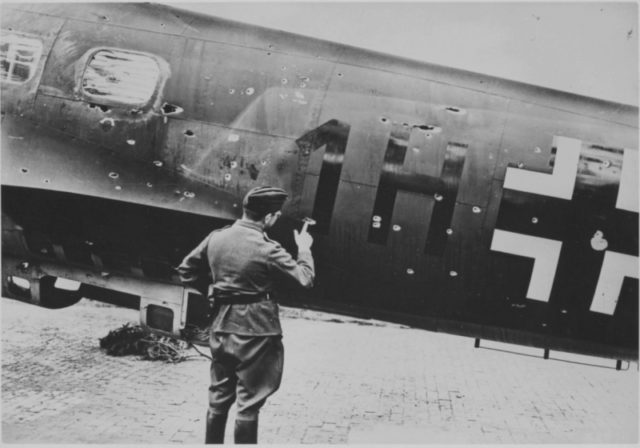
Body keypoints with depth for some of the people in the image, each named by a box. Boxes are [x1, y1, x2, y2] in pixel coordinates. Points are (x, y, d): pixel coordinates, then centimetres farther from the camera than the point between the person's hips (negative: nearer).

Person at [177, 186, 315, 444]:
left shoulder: (216, 237, 0)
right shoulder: (267, 249, -17)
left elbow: (186, 271, 9)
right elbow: (306, 279, -12)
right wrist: (304, 249, 3)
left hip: (221, 327, 6)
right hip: (255, 331, -6)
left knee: (219, 396, 18)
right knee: (249, 402, 5)